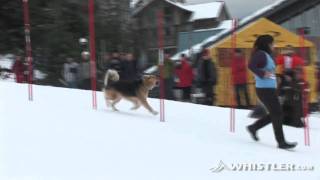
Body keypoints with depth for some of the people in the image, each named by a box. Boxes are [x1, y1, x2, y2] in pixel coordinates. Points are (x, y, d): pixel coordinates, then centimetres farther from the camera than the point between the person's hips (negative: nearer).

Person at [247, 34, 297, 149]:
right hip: (265, 89, -10)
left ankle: (253, 128, 25)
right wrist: (263, 74, -33)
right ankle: (281, 142, 2)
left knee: (274, 114, 14)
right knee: (277, 114, -6)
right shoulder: (260, 54, -12)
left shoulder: (267, 55, 15)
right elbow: (251, 66, -27)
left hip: (270, 89, 10)